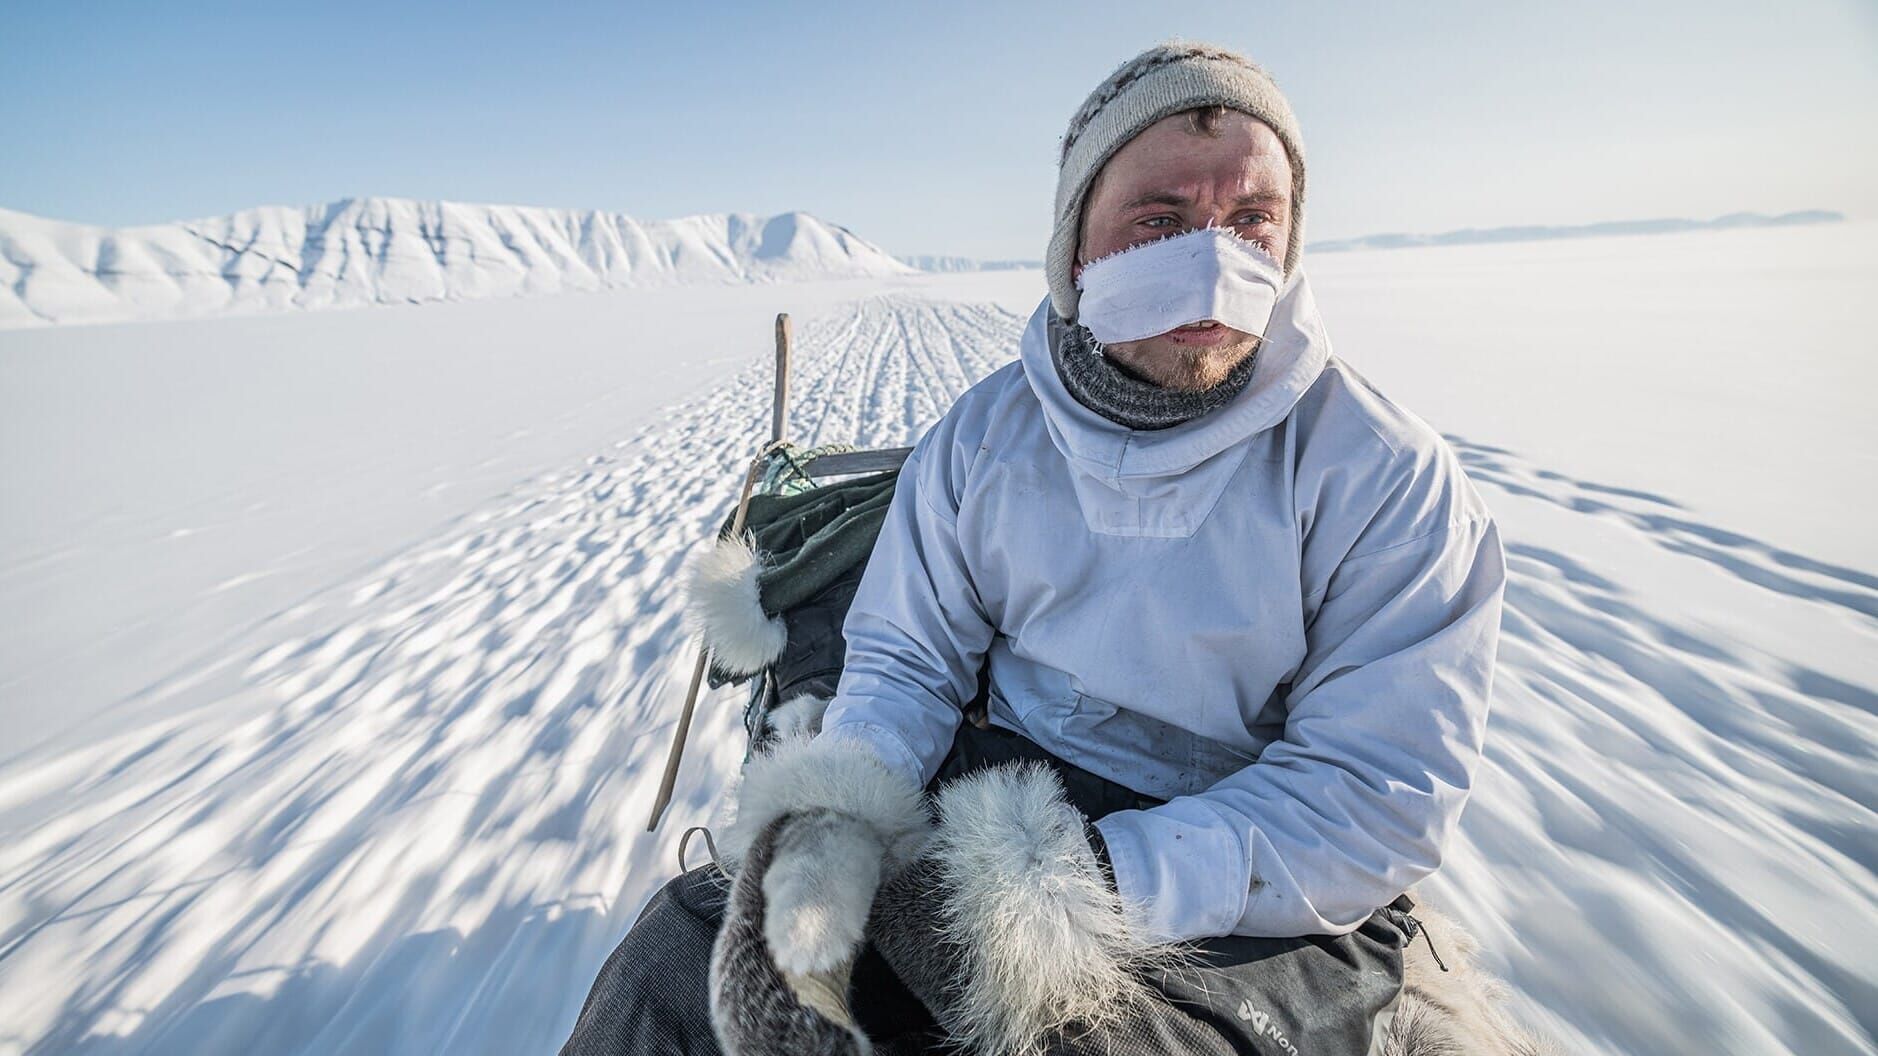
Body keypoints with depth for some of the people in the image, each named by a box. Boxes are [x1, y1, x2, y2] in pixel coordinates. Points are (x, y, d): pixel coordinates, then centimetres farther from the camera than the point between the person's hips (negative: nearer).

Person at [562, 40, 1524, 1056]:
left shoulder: (1390, 479, -11)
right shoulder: (984, 431, -2)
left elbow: (1381, 789, -14)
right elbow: (906, 655, 1)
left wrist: (1090, 888, -26)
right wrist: (831, 826, -18)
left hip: (1264, 909, -1)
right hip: (997, 809, 3)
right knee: (677, 956, -8)